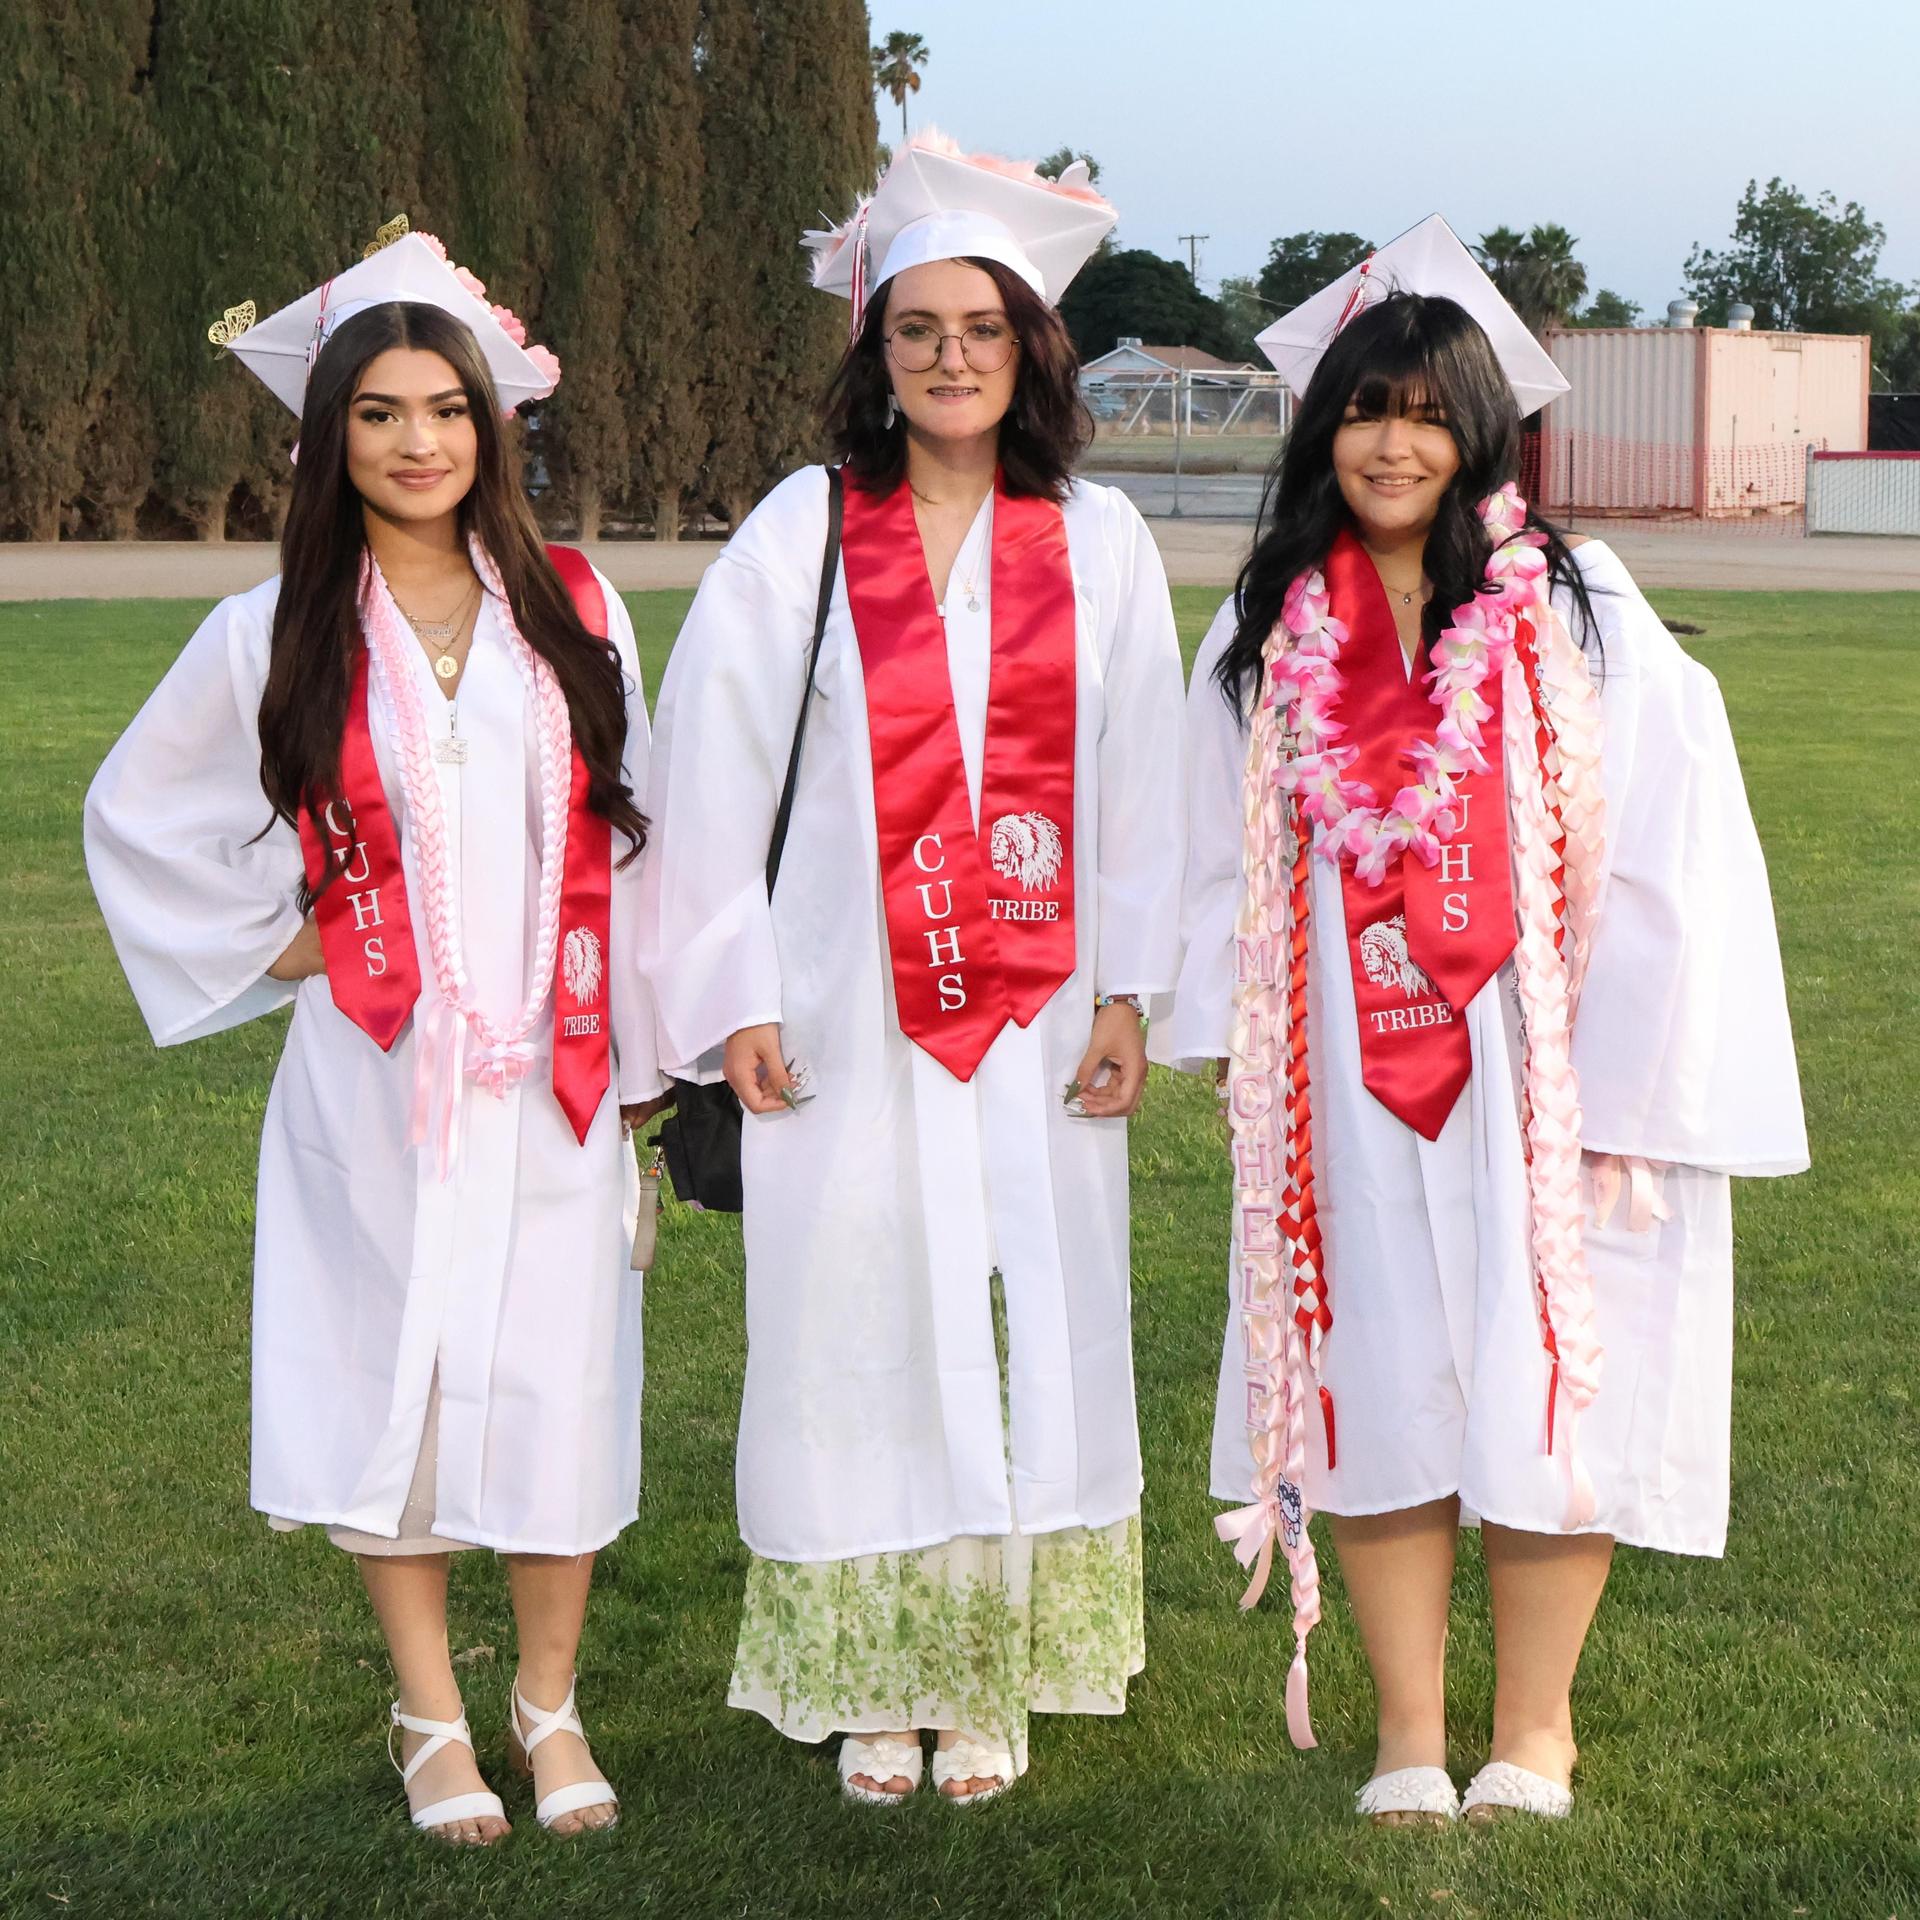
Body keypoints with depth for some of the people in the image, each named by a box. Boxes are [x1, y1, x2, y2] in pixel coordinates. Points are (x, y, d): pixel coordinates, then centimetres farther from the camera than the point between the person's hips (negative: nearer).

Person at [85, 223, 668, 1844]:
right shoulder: (276, 638, 0)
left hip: (547, 1082, 1)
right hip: (375, 1086, -1)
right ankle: (432, 1714, 19)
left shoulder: (571, 613, 4)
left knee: (558, 1377, 1)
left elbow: (615, 842, 6)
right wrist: (268, 948, 3)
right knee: (392, 1376, 3)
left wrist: (636, 1067, 5)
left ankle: (551, 1698, 20)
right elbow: (136, 815, 11)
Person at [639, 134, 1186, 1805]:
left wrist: (1126, 992, 0)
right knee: (858, 1332, 3)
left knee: (1035, 1325, 3)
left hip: (1034, 1015, 2)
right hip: (849, 1015, -1)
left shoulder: (1096, 543, 3)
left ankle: (998, 1683, 15)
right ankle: (877, 1684, 15)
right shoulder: (803, 536, -2)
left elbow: (1139, 781, 5)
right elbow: (710, 769, -1)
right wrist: (734, 1003, -4)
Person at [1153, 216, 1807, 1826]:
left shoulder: (1578, 617, -6)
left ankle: (1535, 1730, 16)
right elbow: (1225, 854, 14)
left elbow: (1665, 854, -7)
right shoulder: (1272, 635, 5)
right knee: (1377, 1392, 3)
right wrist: (1237, 1041, 8)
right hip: (1349, 1085, 3)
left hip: (1536, 1074, -2)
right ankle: (1409, 1736, 14)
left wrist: (1622, 1094, -9)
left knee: (1546, 1391, 2)